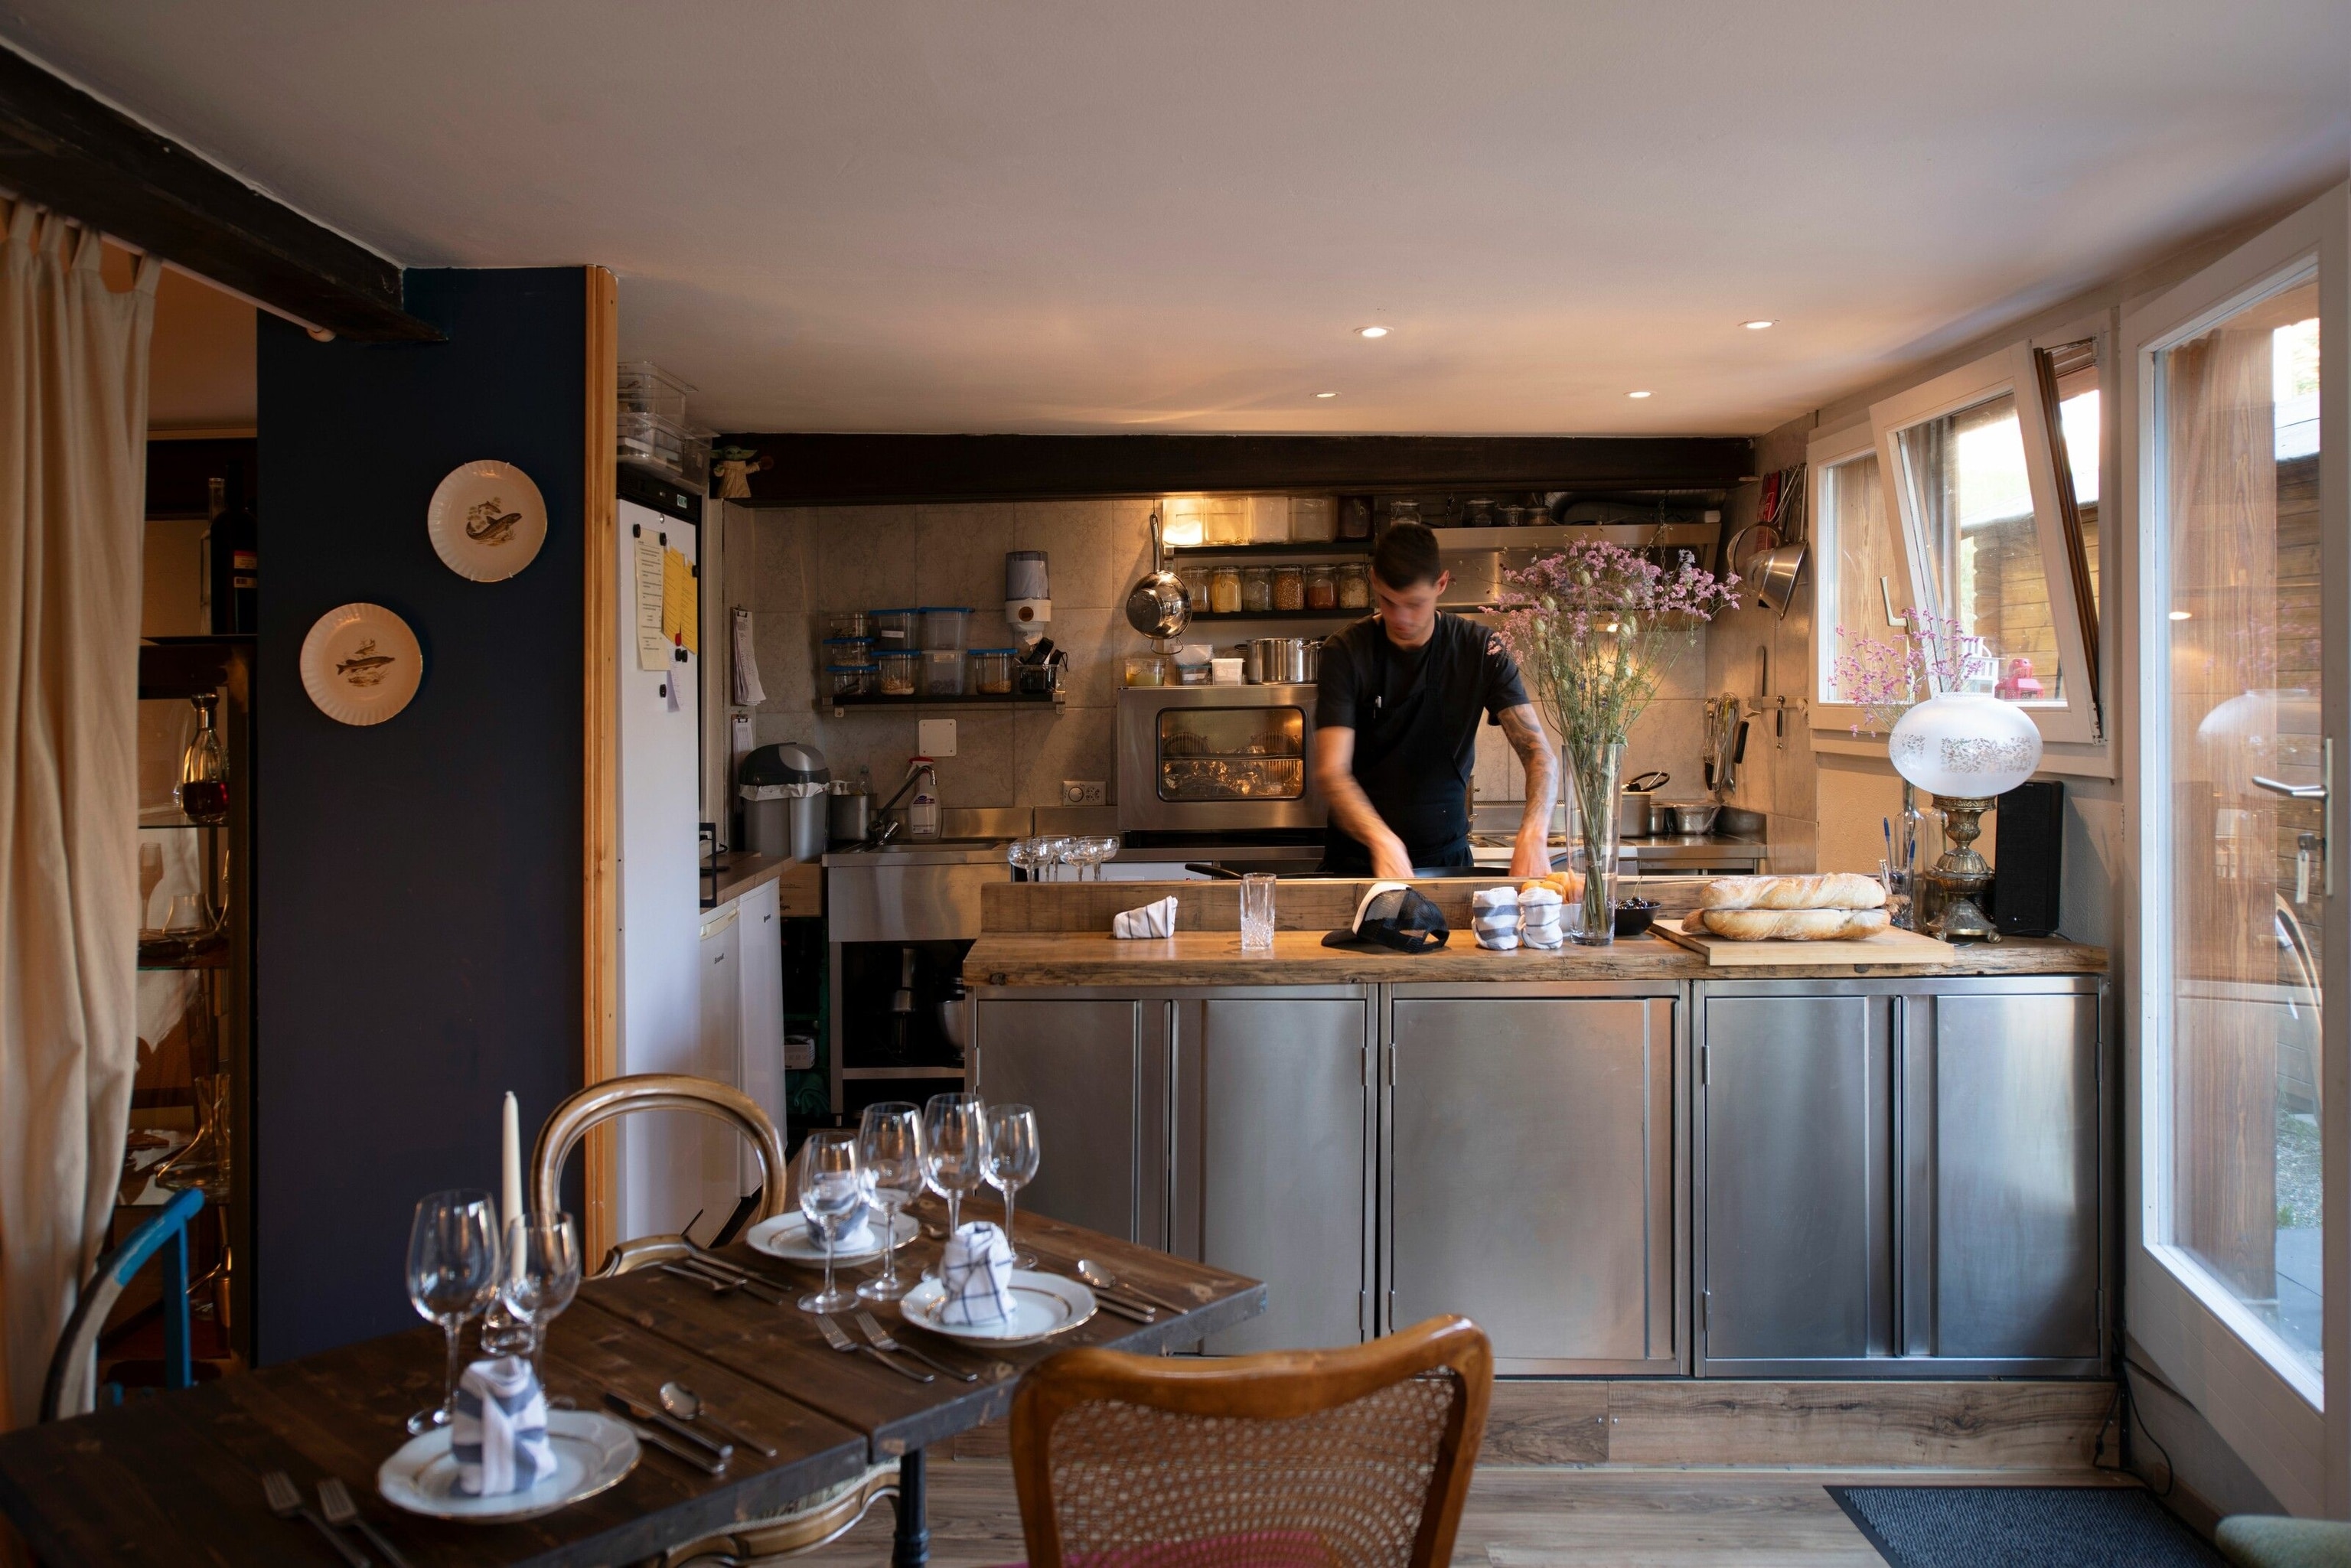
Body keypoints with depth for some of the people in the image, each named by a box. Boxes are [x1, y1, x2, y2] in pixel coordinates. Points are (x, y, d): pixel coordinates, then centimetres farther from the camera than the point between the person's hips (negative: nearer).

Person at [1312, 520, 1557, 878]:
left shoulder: (1480, 650, -1)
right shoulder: (1346, 652, -7)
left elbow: (1539, 752, -7)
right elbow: (1331, 772, -15)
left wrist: (1533, 834, -27)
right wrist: (1383, 842, -33)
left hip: (1447, 855, 2)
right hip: (1359, 859, -1)